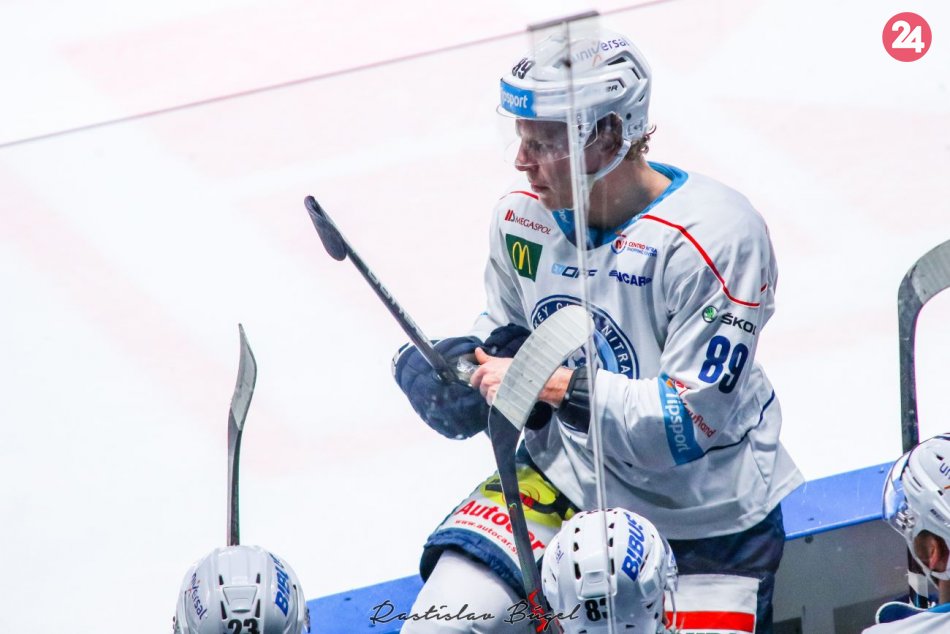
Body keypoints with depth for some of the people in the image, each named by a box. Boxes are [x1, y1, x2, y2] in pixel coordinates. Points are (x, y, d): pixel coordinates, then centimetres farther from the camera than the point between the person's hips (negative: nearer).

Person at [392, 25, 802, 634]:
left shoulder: (715, 234, -26)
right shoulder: (523, 217, -6)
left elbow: (696, 419, -28)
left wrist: (559, 387, -32)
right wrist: (474, 359, -9)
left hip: (704, 520, -4)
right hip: (566, 477, 4)